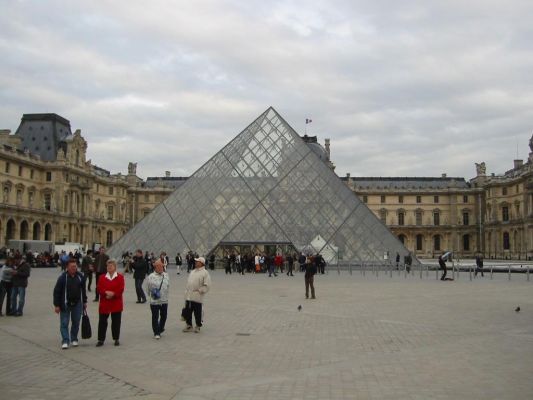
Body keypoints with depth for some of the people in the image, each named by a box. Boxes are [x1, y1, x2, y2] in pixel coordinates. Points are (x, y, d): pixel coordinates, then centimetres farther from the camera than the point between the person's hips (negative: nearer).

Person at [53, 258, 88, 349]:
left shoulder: (80, 277, 0)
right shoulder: (62, 277, -12)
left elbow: (83, 290, 12)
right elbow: (56, 291, -9)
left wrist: (84, 302, 13)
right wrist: (56, 305, -11)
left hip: (77, 304, 3)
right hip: (65, 304, -3)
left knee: (76, 322, 10)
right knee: (64, 323, -1)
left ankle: (74, 339, 24)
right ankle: (65, 341, 5)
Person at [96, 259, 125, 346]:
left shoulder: (120, 277, -1)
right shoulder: (102, 277, 6)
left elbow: (120, 290, -9)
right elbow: (99, 288, -4)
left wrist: (113, 294, -19)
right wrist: (106, 292, -19)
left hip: (116, 304, -1)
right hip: (104, 304, 2)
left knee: (116, 322, 6)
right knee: (102, 322, 3)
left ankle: (116, 339, 17)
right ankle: (101, 339, 12)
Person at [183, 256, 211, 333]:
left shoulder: (205, 273, -8)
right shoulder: (192, 272, 15)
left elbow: (207, 285, -12)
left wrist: (199, 291, -14)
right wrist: (187, 291, 12)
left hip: (197, 297, -7)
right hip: (188, 296, 7)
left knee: (197, 313, 4)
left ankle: (198, 327, 19)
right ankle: (189, 325, 24)